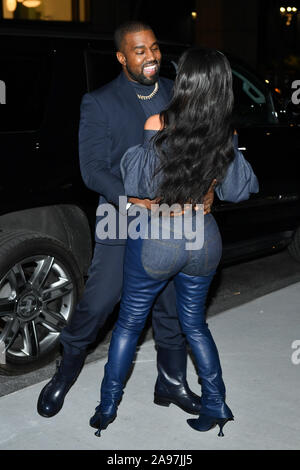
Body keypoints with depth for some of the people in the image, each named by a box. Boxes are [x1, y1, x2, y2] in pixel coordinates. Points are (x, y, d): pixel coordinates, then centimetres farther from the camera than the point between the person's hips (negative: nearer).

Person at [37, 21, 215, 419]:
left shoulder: (176, 94, 6)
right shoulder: (99, 104, -7)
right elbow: (93, 170, -14)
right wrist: (136, 201, -26)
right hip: (123, 223, -4)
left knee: (172, 306, 14)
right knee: (97, 303, 0)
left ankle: (172, 384, 32)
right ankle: (68, 368, 29)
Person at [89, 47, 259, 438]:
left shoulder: (158, 125, -19)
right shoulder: (226, 135, -8)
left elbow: (135, 183, -15)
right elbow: (237, 191, 1)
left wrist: (140, 144, 0)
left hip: (156, 241, -3)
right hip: (204, 239, 3)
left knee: (129, 323, 15)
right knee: (194, 322, 22)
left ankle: (107, 409, 26)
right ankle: (216, 405, 25)